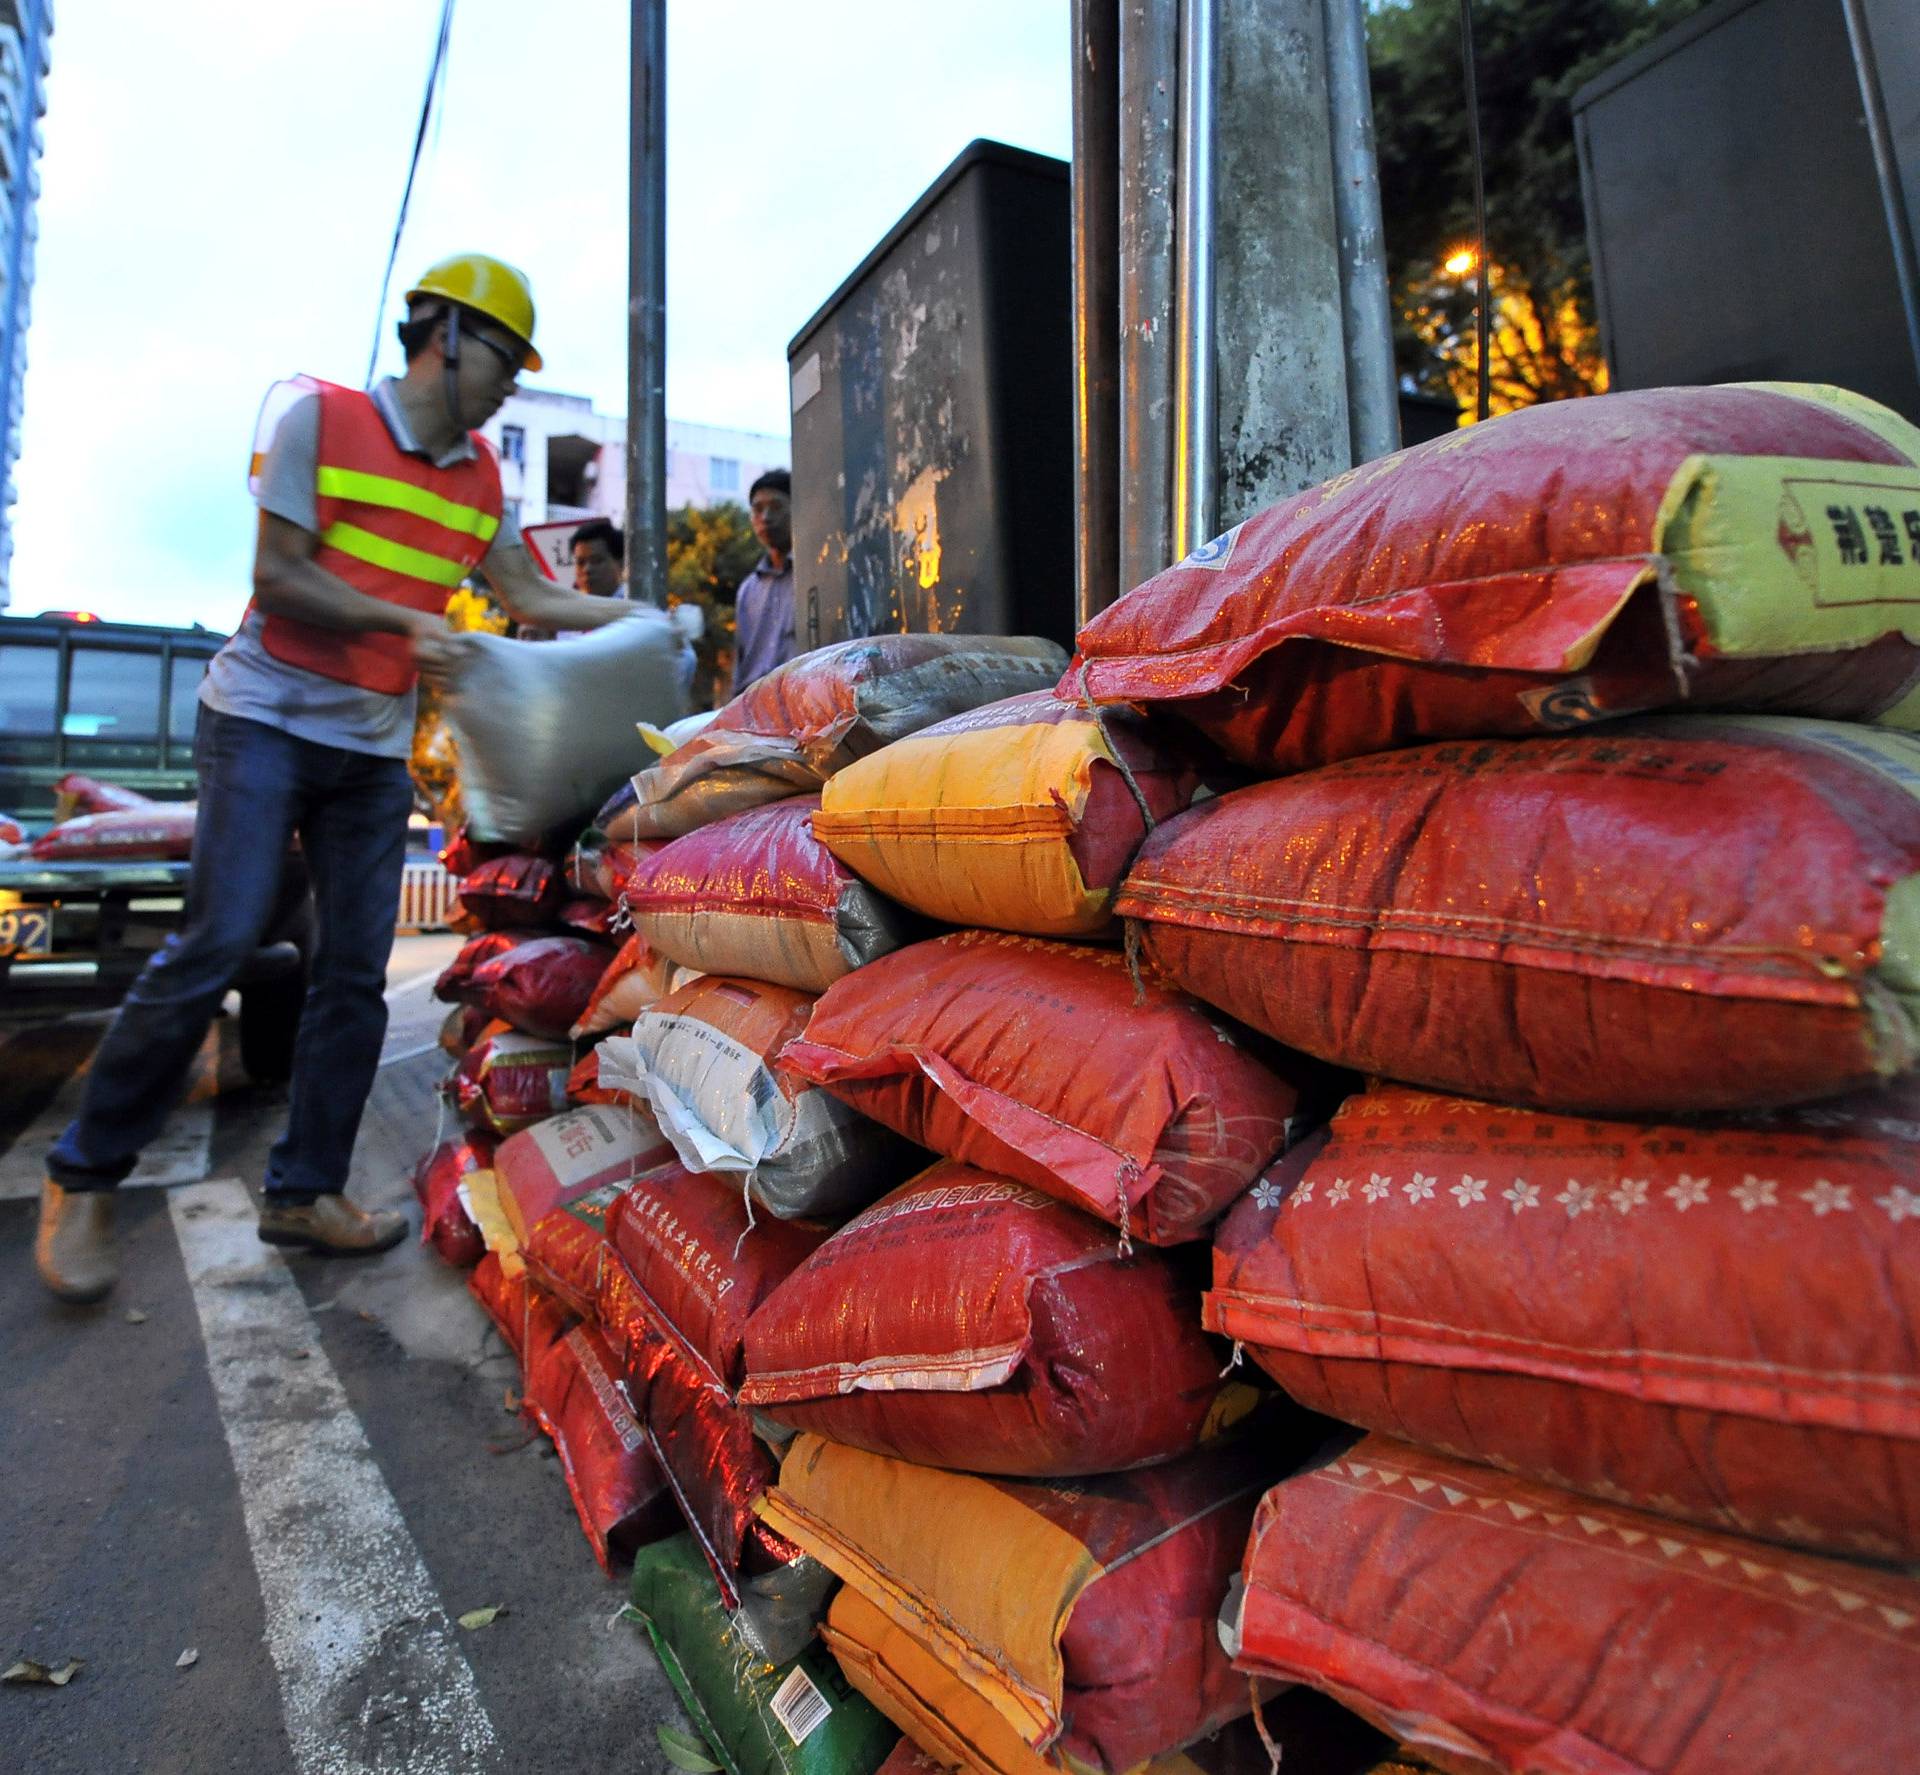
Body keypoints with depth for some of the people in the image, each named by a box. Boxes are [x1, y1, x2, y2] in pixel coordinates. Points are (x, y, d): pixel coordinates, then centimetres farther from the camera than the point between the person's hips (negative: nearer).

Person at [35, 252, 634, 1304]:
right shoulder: (319, 417, -4)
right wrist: (406, 626, -17)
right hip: (264, 719, -5)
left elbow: (532, 598, 10)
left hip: (373, 752, 5)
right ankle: (84, 1178, 7)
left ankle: (302, 1192, 12)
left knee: (356, 976, 1)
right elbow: (278, 578, -9)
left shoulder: (479, 476, 12)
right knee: (217, 945, -12)